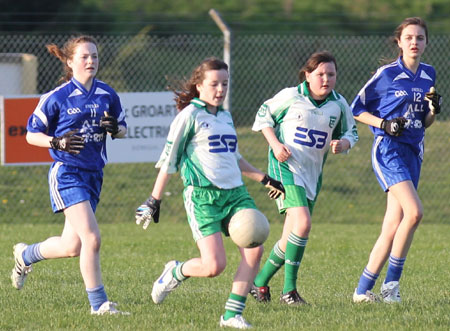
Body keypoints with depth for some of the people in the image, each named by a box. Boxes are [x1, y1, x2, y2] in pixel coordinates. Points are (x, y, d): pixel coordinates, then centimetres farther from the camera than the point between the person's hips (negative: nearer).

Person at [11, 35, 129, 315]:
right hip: (66, 174, -6)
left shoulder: (108, 96, 5)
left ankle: (25, 255, 39)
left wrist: (115, 128, -8)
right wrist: (57, 142, -20)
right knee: (91, 238, -17)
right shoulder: (57, 98, -7)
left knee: (72, 246, 10)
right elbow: (32, 134, -1)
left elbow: (123, 129, 16)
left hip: (93, 175, 6)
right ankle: (98, 303, -8)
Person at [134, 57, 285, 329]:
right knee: (214, 266, -15)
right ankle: (176, 272, 18)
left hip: (235, 193, 7)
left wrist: (265, 180, 27)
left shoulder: (226, 116, 17)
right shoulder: (190, 115, -3)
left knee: (254, 249, -13)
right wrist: (154, 200, -4)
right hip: (202, 195, -7)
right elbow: (169, 160, -2)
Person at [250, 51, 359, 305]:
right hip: (285, 167, -6)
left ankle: (260, 282, 26)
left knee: (291, 237, 8)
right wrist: (275, 144, -10)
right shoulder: (291, 96, -8)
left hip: (313, 173, 6)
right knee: (303, 224, -23)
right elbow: (264, 114, 4)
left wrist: (342, 144, -9)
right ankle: (289, 290, -16)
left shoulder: (339, 105, 2)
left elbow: (351, 132, 15)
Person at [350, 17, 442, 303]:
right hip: (388, 149, -6)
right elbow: (357, 109, 0)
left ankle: (363, 290, 10)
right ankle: (392, 282, -11)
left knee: (393, 227, 3)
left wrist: (434, 109, -2)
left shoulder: (429, 75, 12)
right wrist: (384, 124, -15)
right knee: (414, 212, -22)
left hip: (413, 152, 6)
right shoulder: (387, 74, -6)